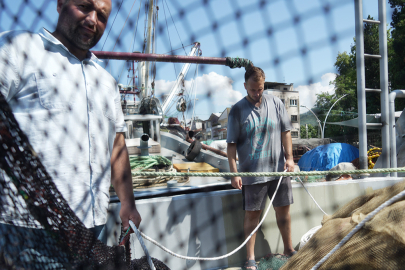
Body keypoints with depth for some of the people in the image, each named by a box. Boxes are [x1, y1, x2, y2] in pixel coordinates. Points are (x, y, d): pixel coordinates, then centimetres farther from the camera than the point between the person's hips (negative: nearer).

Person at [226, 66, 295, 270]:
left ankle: (288, 248, 33)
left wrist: (289, 157, -1)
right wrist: (234, 173, -11)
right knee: (252, 214, 4)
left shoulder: (275, 103, 4)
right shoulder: (237, 110, -5)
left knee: (283, 209, 14)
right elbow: (232, 144, -6)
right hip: (251, 172, -3)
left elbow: (285, 132, 8)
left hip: (278, 168, 3)